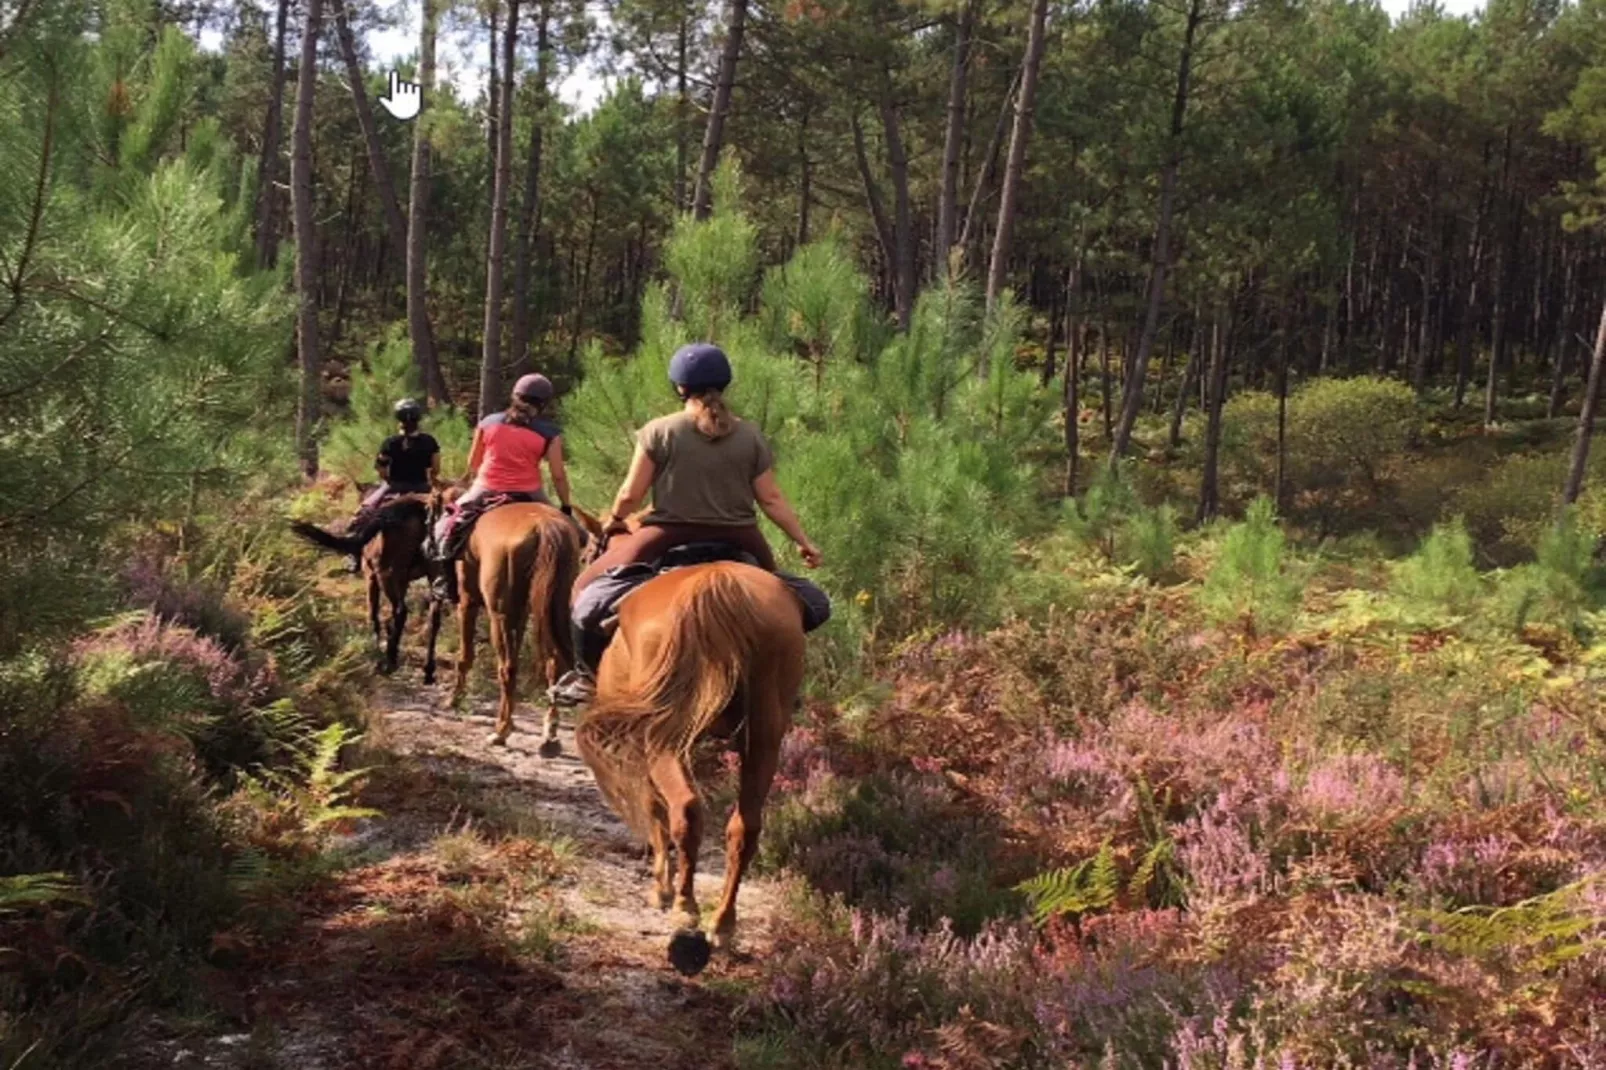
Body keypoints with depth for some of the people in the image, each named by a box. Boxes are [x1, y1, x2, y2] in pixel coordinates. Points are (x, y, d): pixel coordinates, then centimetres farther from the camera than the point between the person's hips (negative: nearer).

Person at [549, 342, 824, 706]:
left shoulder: (659, 431, -6)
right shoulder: (751, 437, 2)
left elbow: (630, 495, -4)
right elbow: (772, 500, 0)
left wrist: (612, 521, 16)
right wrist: (803, 541, 10)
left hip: (669, 540, -2)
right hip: (738, 546, 2)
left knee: (589, 588, 16)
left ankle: (589, 675, 14)